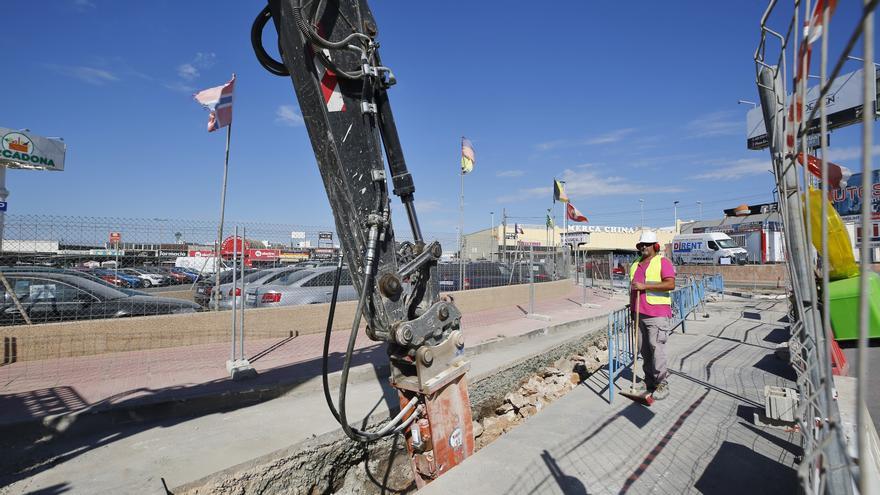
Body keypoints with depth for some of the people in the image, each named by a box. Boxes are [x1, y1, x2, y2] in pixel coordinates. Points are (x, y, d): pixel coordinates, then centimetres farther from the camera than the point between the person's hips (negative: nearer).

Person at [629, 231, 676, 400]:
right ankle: (649, 382, 20)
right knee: (644, 350, 10)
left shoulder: (663, 262, -4)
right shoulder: (635, 265, 17)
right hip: (639, 314, 7)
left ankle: (662, 385, 5)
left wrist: (645, 286, -20)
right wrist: (632, 306, 23)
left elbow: (671, 284, -18)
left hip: (657, 314, -7)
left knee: (656, 349, -6)